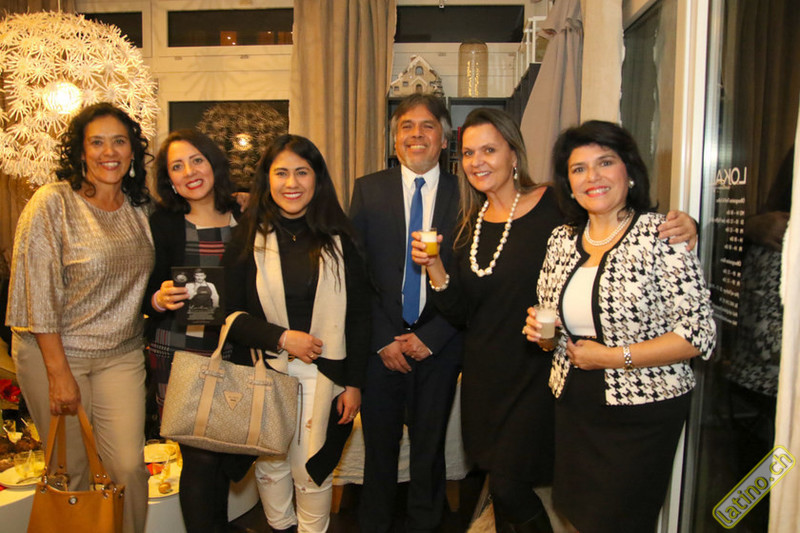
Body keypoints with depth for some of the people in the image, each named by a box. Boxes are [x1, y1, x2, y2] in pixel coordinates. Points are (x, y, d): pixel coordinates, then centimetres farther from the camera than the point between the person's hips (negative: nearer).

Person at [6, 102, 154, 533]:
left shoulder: (139, 208, 4)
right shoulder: (53, 203, -11)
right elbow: (38, 295, -13)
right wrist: (60, 373, -14)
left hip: (121, 355, 4)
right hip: (53, 353, -3)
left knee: (129, 466, 1)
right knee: (71, 470, 8)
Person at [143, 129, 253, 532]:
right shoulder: (162, 223, -2)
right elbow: (146, 297, 0)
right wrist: (159, 300, -21)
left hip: (236, 355, 3)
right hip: (180, 355, -2)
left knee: (234, 453, 8)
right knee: (200, 457, -1)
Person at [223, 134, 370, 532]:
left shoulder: (339, 241, 0)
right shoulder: (248, 240, -1)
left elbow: (358, 315, 1)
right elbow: (230, 313, -2)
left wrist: (354, 383, -2)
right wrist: (281, 337, -15)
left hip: (323, 374, 0)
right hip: (265, 370, 1)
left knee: (313, 471, 5)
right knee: (270, 465, 14)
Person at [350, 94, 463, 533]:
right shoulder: (368, 189, 2)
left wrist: (429, 337, -7)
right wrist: (383, 339, -6)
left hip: (438, 344, 0)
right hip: (381, 342, 1)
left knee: (430, 444, 14)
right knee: (379, 443, 12)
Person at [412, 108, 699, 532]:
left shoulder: (555, 205, -11)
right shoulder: (471, 224, 5)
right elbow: (460, 312, 4)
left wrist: (679, 226, -25)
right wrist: (434, 267, -11)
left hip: (535, 374, -5)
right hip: (484, 377, 5)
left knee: (508, 486, -2)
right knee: (500, 485, 17)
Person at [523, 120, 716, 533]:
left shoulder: (659, 235, -14)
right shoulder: (562, 239, 4)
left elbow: (699, 333, -16)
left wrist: (614, 356, -19)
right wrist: (540, 328, -5)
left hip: (642, 414, -5)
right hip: (572, 405, 6)